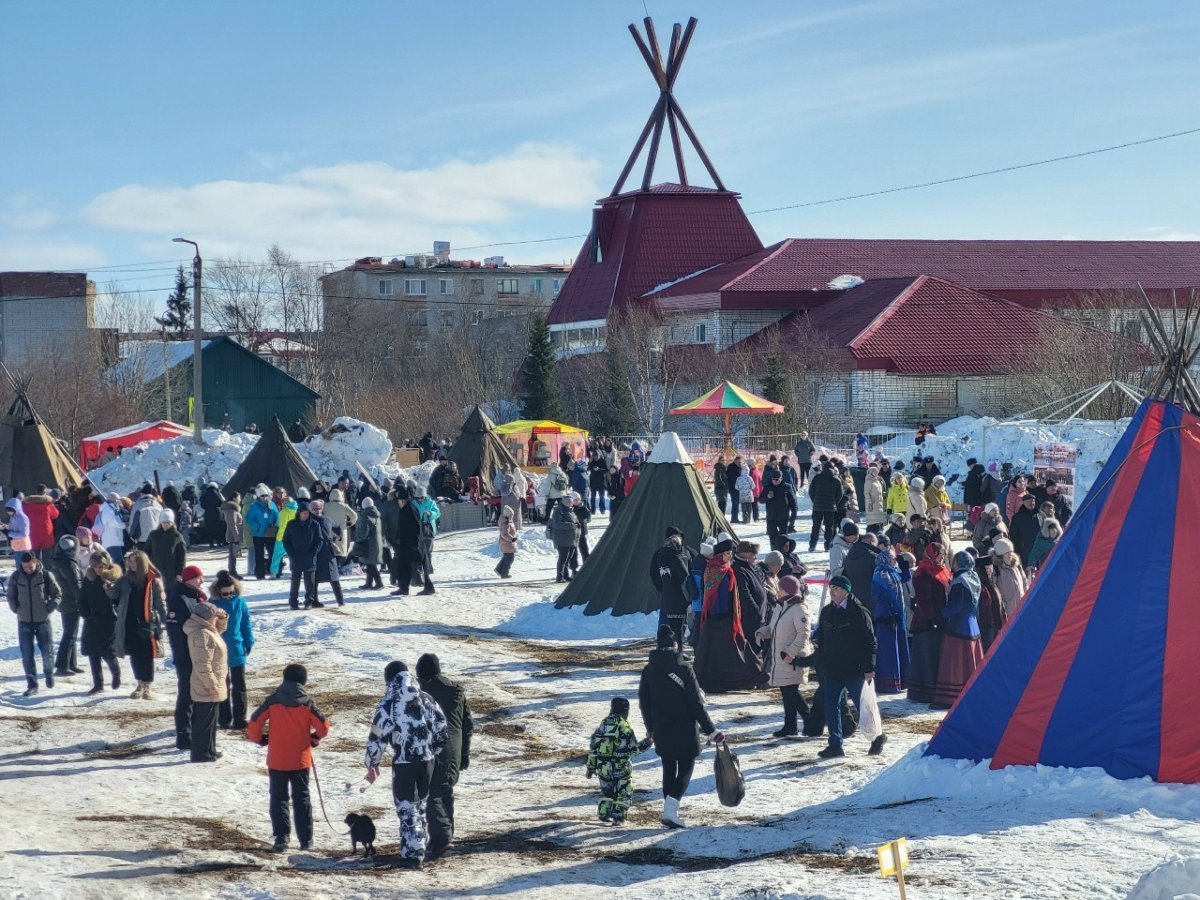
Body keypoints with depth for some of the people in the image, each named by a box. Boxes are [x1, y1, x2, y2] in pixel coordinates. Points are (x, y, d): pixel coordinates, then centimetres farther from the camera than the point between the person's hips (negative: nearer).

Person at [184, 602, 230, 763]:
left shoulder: (208, 630, 9)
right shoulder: (203, 635, -23)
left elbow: (220, 628, 32)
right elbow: (203, 665, -27)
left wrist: (222, 618, 12)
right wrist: (211, 684, -24)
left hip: (208, 688, 11)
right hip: (207, 688, -11)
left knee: (209, 720, 19)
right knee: (205, 721, -4)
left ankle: (209, 750, 28)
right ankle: (201, 754, 1)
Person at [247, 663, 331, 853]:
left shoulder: (273, 700, -7)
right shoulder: (307, 703, -6)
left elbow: (254, 723, -9)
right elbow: (323, 726, -5)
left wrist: (260, 739, 11)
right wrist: (314, 739, 16)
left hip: (277, 760, -1)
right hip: (301, 760, 1)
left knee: (279, 798, 7)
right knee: (301, 798, 11)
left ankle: (281, 837, -4)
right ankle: (306, 840, 11)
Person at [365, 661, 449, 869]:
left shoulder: (388, 704, -10)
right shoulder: (425, 698, 5)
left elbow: (378, 735, -10)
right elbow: (441, 725, 8)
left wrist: (372, 763, 2)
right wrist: (434, 751, 21)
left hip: (404, 760, -5)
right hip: (427, 758, 5)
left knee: (406, 806, 1)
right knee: (420, 801, 21)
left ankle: (412, 853, -4)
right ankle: (421, 843, 31)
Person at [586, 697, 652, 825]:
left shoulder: (603, 725, 5)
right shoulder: (624, 727, -12)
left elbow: (593, 747, 7)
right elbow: (633, 748, -14)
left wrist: (591, 767, 14)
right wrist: (647, 743, 0)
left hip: (603, 766, 5)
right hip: (620, 767, -5)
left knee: (606, 790, 21)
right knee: (624, 792, 7)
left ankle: (603, 814, 19)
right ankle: (618, 816, 0)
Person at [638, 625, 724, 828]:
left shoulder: (648, 671, 0)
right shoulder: (684, 669, -14)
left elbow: (643, 703, 8)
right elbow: (697, 704, -13)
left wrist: (650, 728, 23)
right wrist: (711, 730, -6)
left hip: (661, 731, 4)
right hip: (684, 731, -4)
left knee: (668, 769, 17)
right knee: (686, 768, 5)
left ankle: (670, 811, 17)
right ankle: (671, 806, -15)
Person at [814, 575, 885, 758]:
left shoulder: (859, 612, -9)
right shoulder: (826, 612, 9)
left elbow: (870, 641, -8)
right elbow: (820, 640, 18)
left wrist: (869, 668, -12)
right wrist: (821, 666, 13)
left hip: (854, 670, -6)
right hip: (831, 670, 6)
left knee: (863, 705, 3)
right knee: (830, 706, 1)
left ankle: (877, 737, 23)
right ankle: (835, 745, 6)